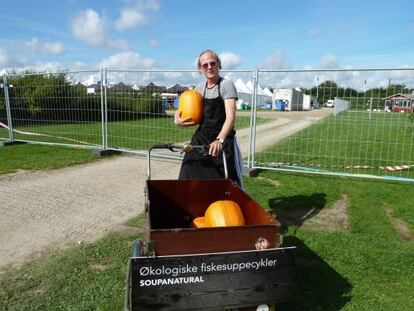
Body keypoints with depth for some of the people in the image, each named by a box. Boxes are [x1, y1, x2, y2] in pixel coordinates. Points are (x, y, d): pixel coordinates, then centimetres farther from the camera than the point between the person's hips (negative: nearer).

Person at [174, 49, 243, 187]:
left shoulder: (226, 84, -8)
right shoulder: (199, 88, 9)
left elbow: (230, 116, -20)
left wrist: (220, 139, -36)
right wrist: (177, 118, -6)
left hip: (222, 140, -5)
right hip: (200, 139, 5)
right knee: (188, 178, 1)